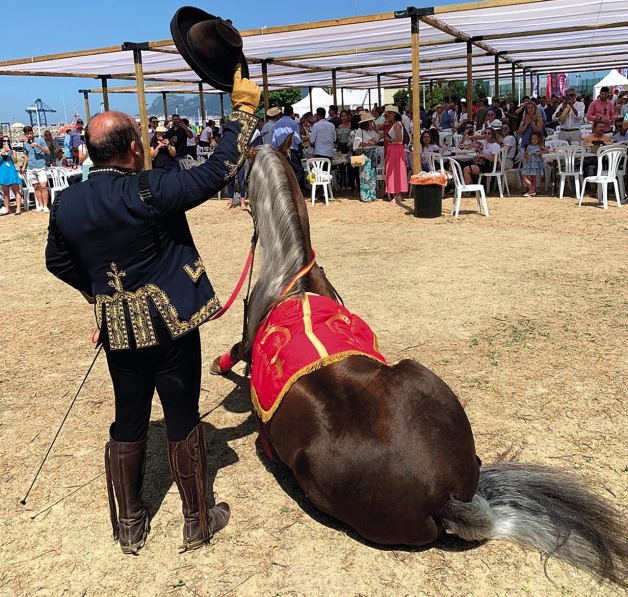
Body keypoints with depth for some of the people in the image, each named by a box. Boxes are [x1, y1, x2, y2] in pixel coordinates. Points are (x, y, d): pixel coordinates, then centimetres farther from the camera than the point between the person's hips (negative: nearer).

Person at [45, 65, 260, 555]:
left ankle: (129, 527, 32)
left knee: (128, 423, 17)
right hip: (169, 324, -5)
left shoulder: (67, 203, -1)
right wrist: (244, 110, -6)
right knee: (183, 421, 9)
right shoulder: (149, 191, -19)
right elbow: (217, 171, -16)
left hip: (117, 330, 5)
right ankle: (197, 522, 26)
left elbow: (58, 262, 12)